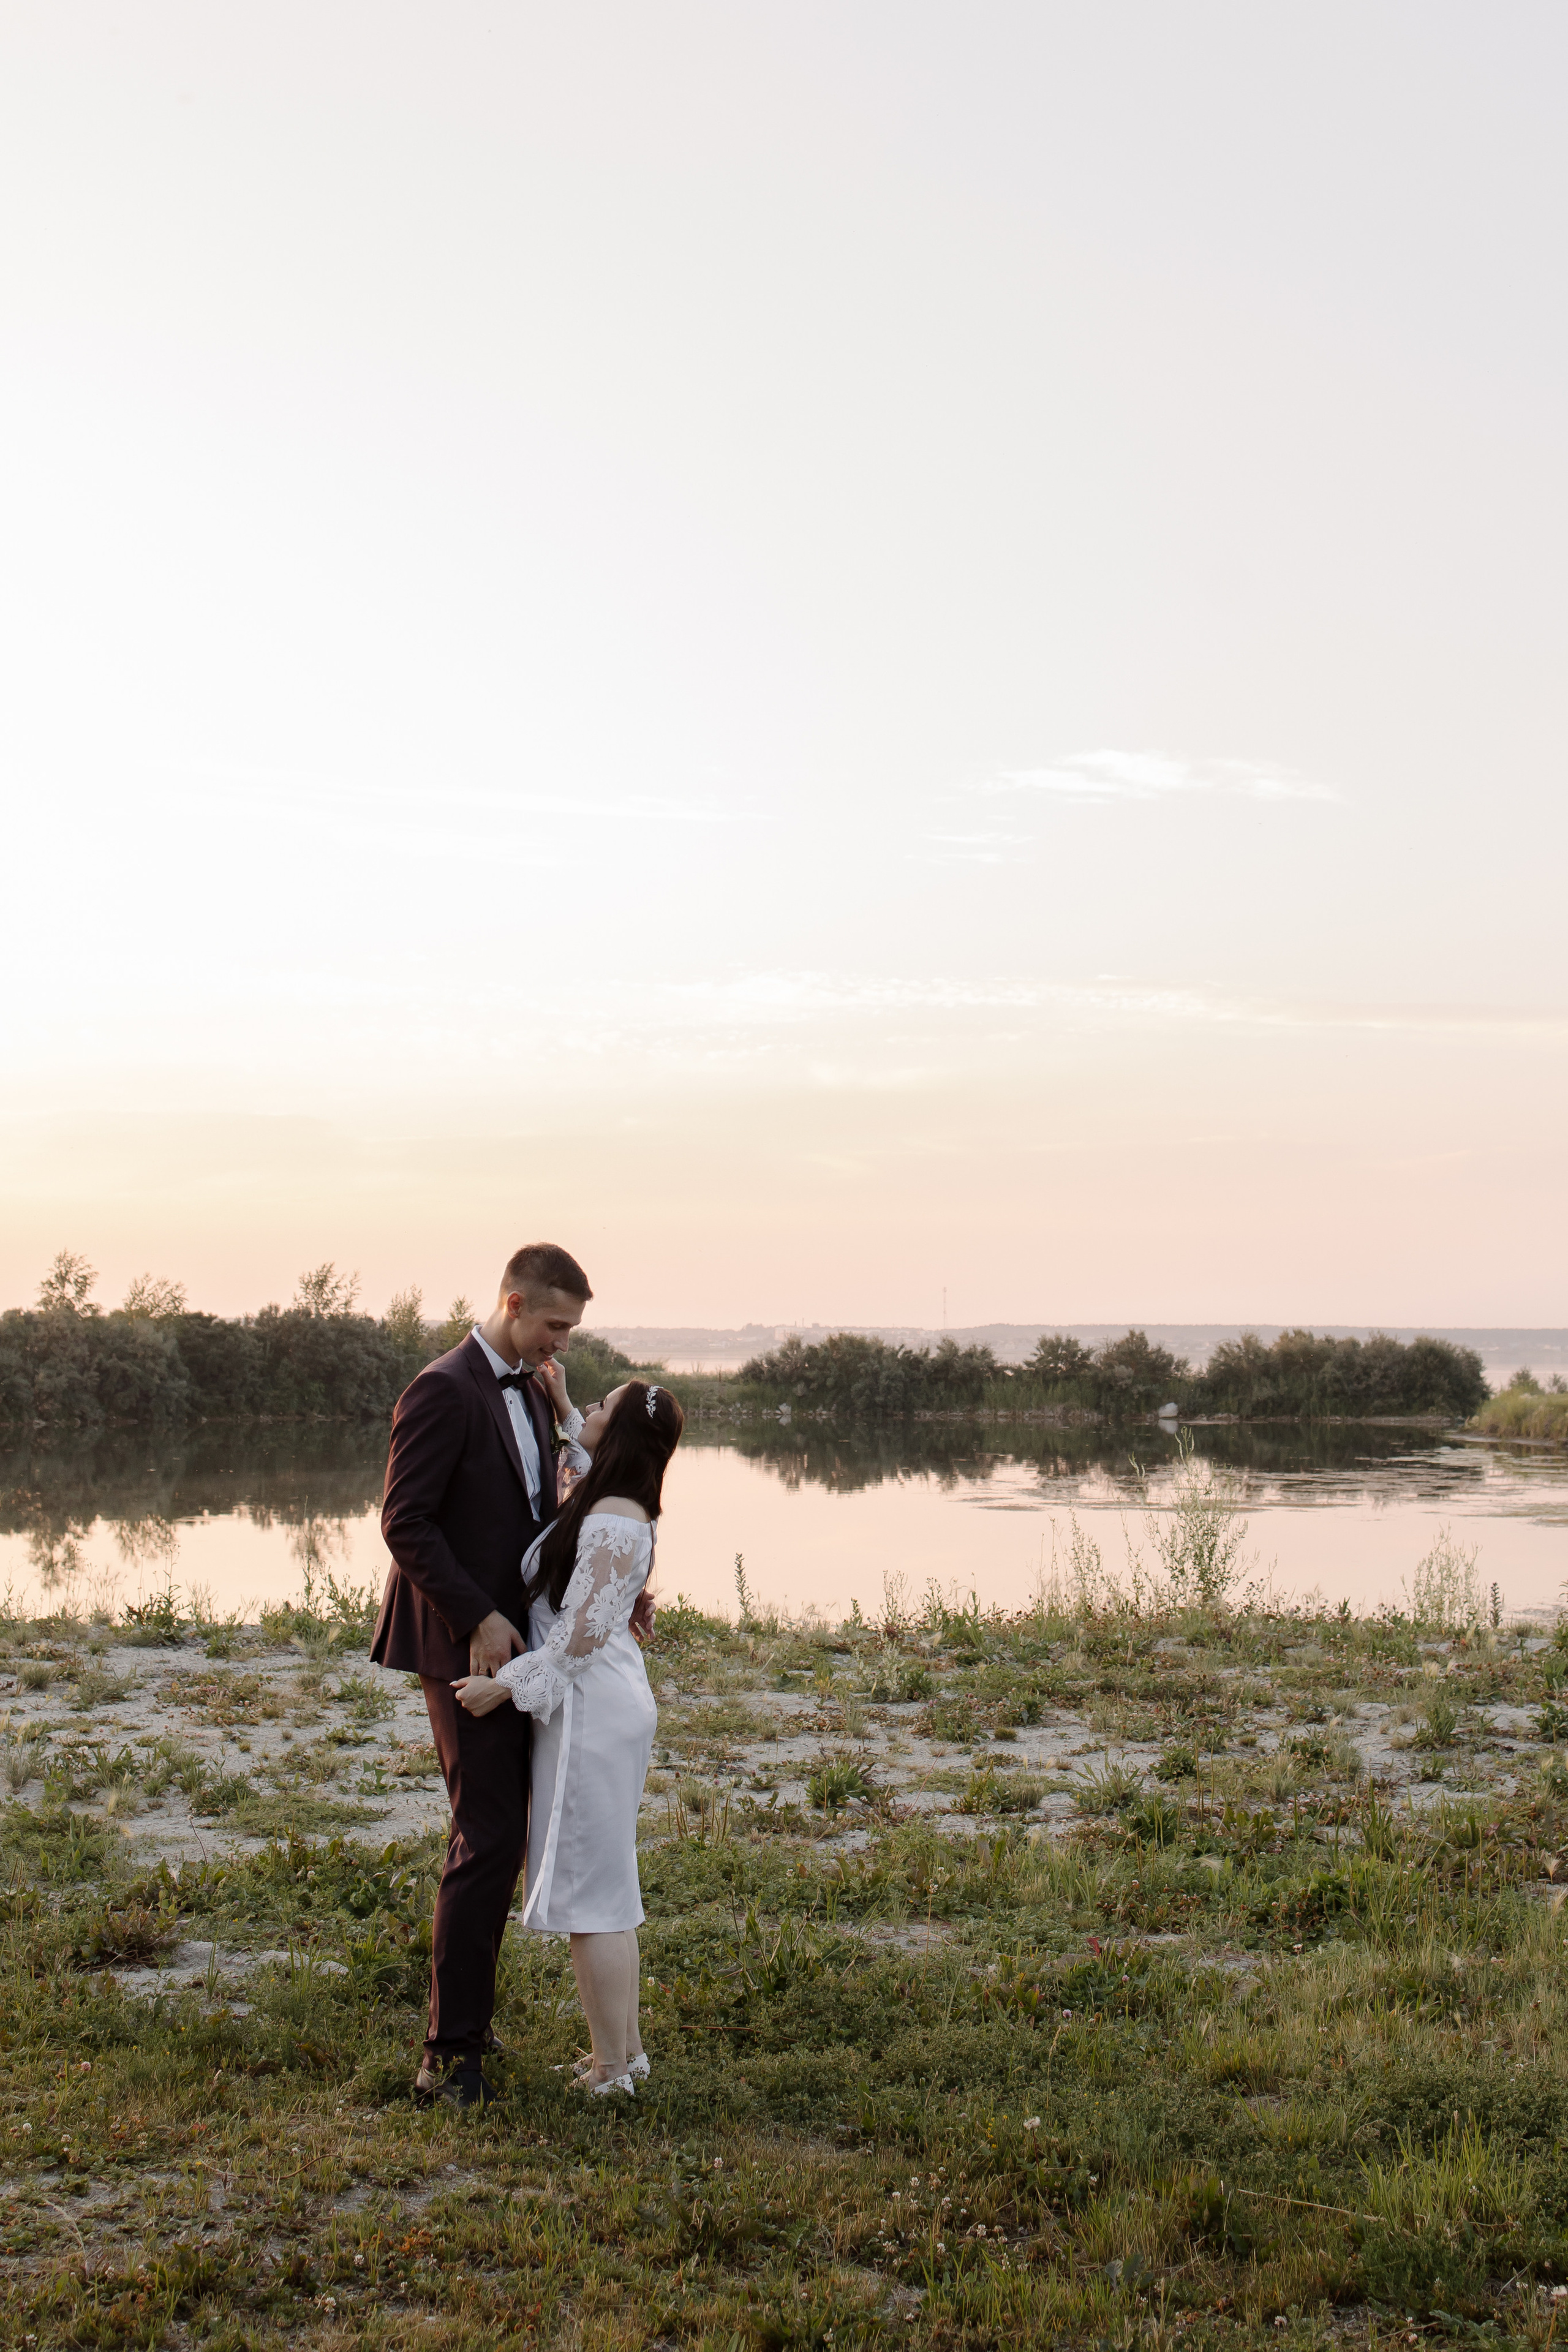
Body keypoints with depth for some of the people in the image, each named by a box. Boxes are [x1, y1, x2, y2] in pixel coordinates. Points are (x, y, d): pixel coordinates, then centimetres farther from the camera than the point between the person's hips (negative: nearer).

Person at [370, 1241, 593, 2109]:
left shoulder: (531, 1390, 13)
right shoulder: (443, 1392, -15)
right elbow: (405, 1523, -17)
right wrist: (479, 1619, -20)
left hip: (513, 1640, 9)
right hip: (464, 1646, -9)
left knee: (497, 1837, 13)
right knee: (488, 1838, -9)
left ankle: (465, 2019, 24)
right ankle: (450, 2051, -2)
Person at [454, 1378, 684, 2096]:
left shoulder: (615, 1523, -20)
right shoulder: (602, 1508, 9)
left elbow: (582, 1633, -22)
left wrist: (505, 1686, -16)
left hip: (593, 1710, -10)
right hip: (604, 1705, 10)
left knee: (587, 1893, -2)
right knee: (606, 1888, 17)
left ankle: (611, 2072, 6)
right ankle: (628, 2050, 25)